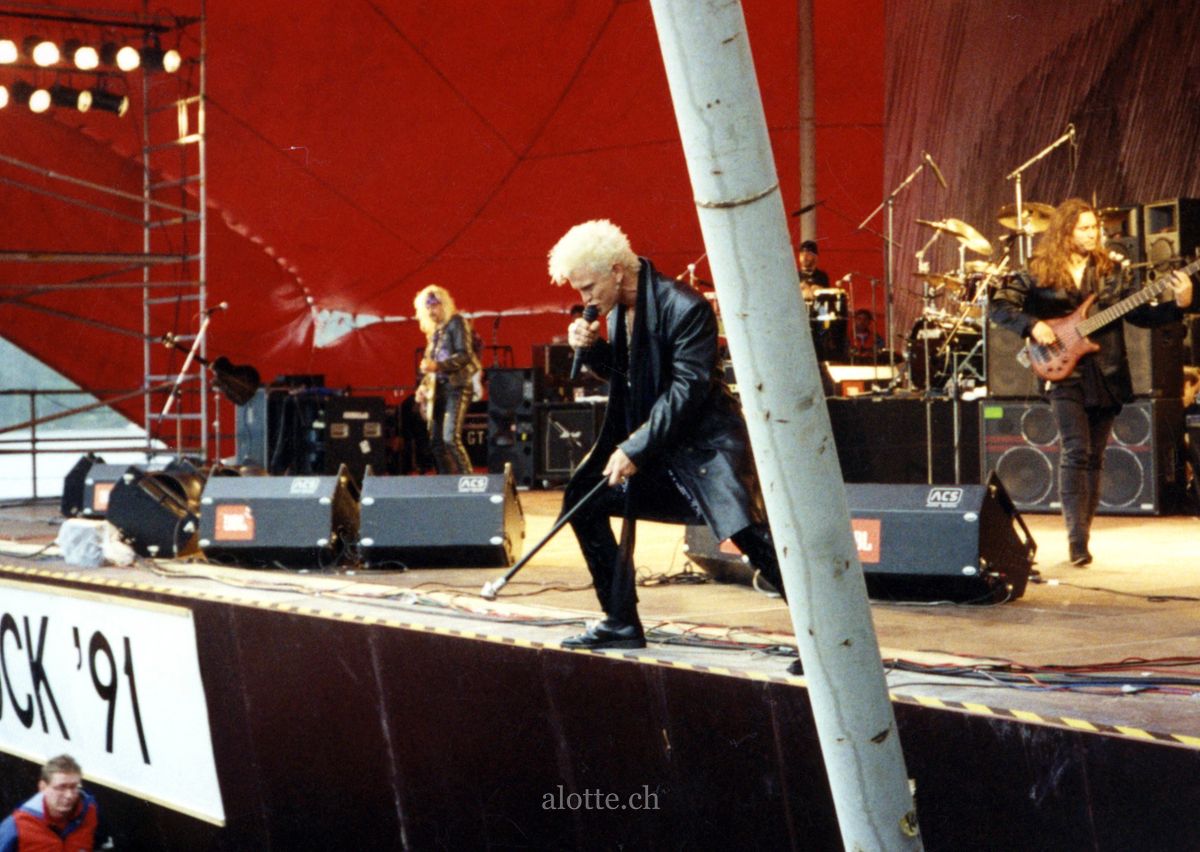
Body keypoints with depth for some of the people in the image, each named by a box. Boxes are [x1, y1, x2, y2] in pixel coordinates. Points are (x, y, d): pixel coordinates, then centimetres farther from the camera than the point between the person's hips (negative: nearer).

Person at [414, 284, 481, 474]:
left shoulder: (456, 322, -5)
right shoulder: (434, 330, 19)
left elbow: (465, 355, -15)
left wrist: (437, 366, -23)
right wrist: (427, 367, 6)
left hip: (457, 386, -9)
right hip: (439, 389, 9)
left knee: (450, 438, -21)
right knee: (436, 442, 5)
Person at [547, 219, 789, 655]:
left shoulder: (685, 307, -22)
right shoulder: (617, 309, 4)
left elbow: (687, 388, -24)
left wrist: (635, 450, -24)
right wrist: (591, 347, -5)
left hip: (703, 440, -9)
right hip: (643, 437, 9)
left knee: (748, 532, -20)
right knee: (582, 500, 5)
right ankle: (620, 623, 11)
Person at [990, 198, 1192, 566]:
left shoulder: (1111, 271, 9)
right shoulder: (1038, 273, 0)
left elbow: (1141, 313, 6)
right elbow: (1000, 306, -1)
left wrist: (1178, 304, -9)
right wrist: (1032, 326, -15)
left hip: (1107, 376, 4)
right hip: (1066, 373, -4)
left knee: (1095, 457, 7)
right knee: (1076, 451, -16)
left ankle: (1083, 532, 17)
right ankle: (1076, 538, -18)